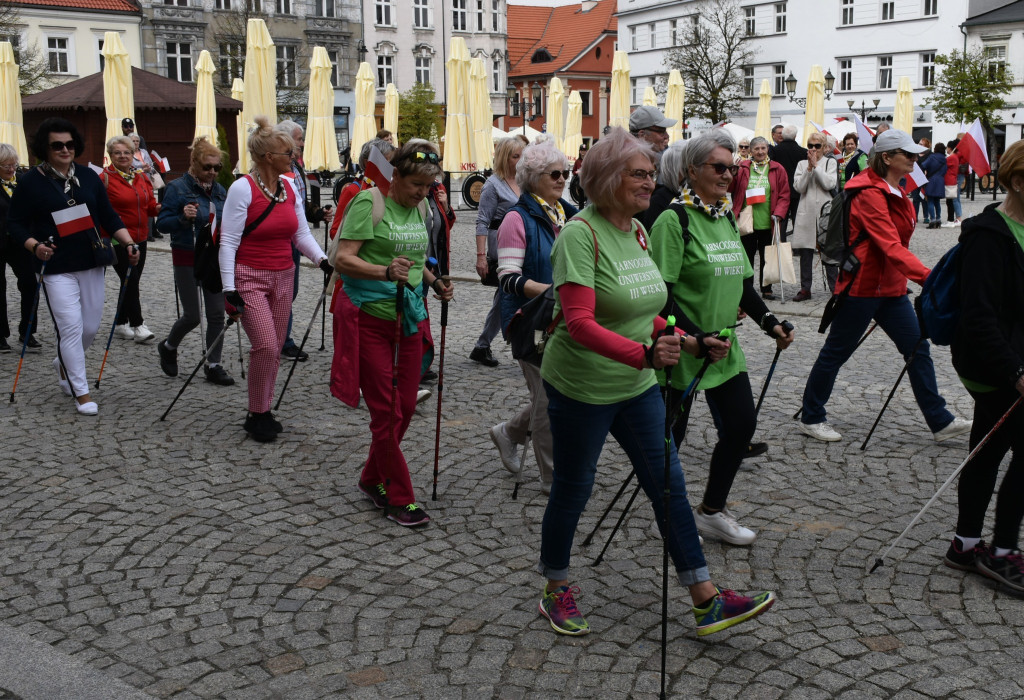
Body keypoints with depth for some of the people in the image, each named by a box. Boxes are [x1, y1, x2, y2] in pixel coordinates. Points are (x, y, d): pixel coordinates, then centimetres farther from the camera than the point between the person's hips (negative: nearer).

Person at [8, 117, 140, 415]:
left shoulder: (88, 177, 6)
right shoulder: (31, 182, -4)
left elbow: (109, 216, 9)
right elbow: (15, 223, -1)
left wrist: (129, 243, -4)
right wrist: (34, 246, -18)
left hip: (91, 264, 4)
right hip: (56, 267, -4)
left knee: (91, 327, 11)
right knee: (71, 327, -8)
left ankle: (64, 364, 41)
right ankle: (81, 392, 4)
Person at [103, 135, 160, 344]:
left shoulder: (142, 177, 11)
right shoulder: (105, 179, -8)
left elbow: (150, 206, 11)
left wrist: (161, 208, -9)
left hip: (139, 239, 7)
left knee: (131, 282, 12)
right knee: (130, 280, -8)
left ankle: (121, 324, 23)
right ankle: (137, 324, 1)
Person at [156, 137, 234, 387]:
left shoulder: (219, 190, 9)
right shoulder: (177, 188, -9)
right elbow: (162, 222, -11)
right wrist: (183, 218, -28)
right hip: (187, 260, -5)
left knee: (217, 314, 2)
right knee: (192, 316, -1)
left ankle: (213, 365, 11)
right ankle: (168, 347, 28)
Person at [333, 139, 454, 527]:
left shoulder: (420, 207, 11)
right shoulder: (369, 202, -11)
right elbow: (343, 258, -17)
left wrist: (433, 282, 7)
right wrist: (386, 271, -32)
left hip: (408, 318, 7)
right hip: (370, 317, -7)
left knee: (405, 407, 9)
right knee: (385, 411, -2)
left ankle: (373, 479, 29)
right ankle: (400, 498, 9)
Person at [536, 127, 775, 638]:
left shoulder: (637, 231, 6)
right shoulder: (581, 234, -19)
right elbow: (580, 323, -29)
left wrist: (681, 340, 5)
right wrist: (644, 354, -39)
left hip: (636, 385, 8)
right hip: (581, 388, -7)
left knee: (669, 484, 7)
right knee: (572, 491, 9)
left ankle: (707, 602, 14)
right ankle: (556, 591, 30)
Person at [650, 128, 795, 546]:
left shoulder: (727, 217, 11)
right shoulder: (674, 219, -15)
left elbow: (742, 283, 18)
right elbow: (661, 293, -20)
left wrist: (770, 323, 7)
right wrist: (697, 339, -27)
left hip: (724, 346, 8)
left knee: (741, 425, 9)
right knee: (670, 435, 5)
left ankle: (712, 511, 26)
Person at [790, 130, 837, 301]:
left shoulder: (831, 162, 6)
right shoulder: (802, 164, 12)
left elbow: (829, 184, -10)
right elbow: (799, 187, -1)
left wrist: (816, 165, -10)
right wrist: (809, 168, -9)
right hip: (806, 212, 2)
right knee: (805, 252, 3)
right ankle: (805, 289, 9)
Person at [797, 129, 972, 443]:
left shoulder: (895, 191, 12)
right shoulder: (870, 194, -19)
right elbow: (890, 246, -29)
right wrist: (927, 275, -37)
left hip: (890, 287, 9)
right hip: (861, 285, -9)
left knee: (917, 347, 6)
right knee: (836, 352, 3)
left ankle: (940, 421, 11)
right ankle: (810, 419, 17)